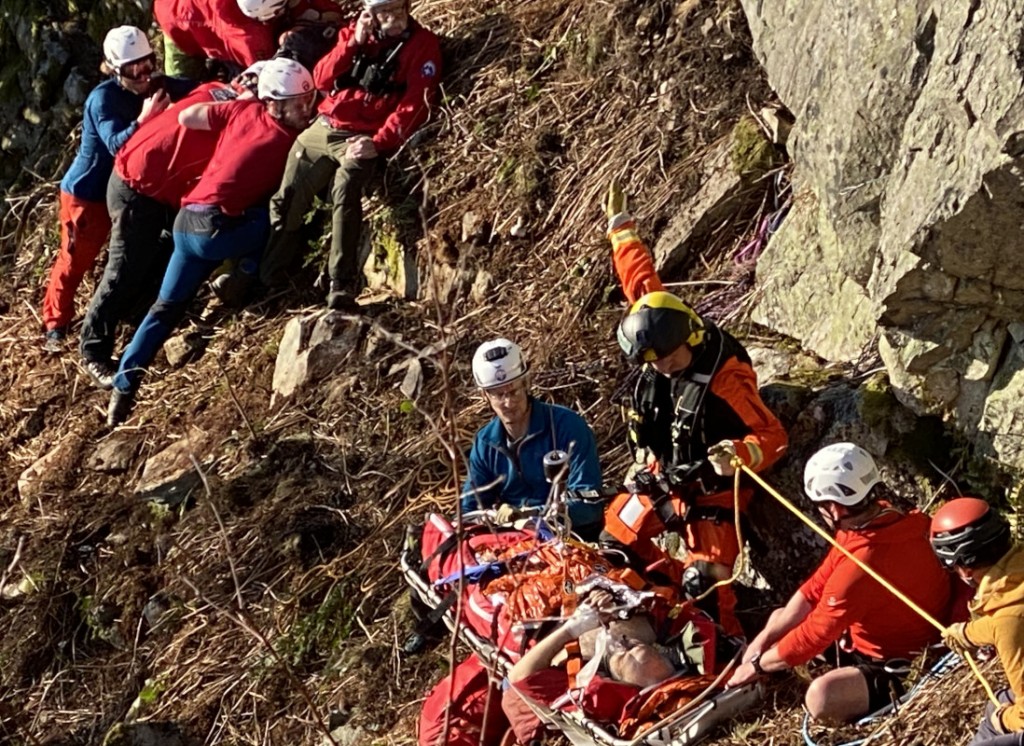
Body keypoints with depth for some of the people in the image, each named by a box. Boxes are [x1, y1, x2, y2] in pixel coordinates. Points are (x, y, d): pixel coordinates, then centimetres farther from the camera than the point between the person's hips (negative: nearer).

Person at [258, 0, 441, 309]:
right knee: (286, 199, 2)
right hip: (321, 129, 6)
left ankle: (342, 285, -33)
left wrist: (378, 143, -22)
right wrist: (353, 43, -11)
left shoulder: (422, 44, -3)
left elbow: (414, 105, -12)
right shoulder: (353, 32, 11)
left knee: (345, 192, -31)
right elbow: (322, 80, 3)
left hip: (363, 140, -5)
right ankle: (264, 275, 15)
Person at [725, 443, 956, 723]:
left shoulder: (861, 566, -35)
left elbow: (812, 635, -24)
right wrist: (765, 637, 2)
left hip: (901, 668, -10)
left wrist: (757, 664, -8)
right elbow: (817, 586, 3)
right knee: (780, 619, 14)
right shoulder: (881, 518, -7)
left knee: (821, 697, -34)